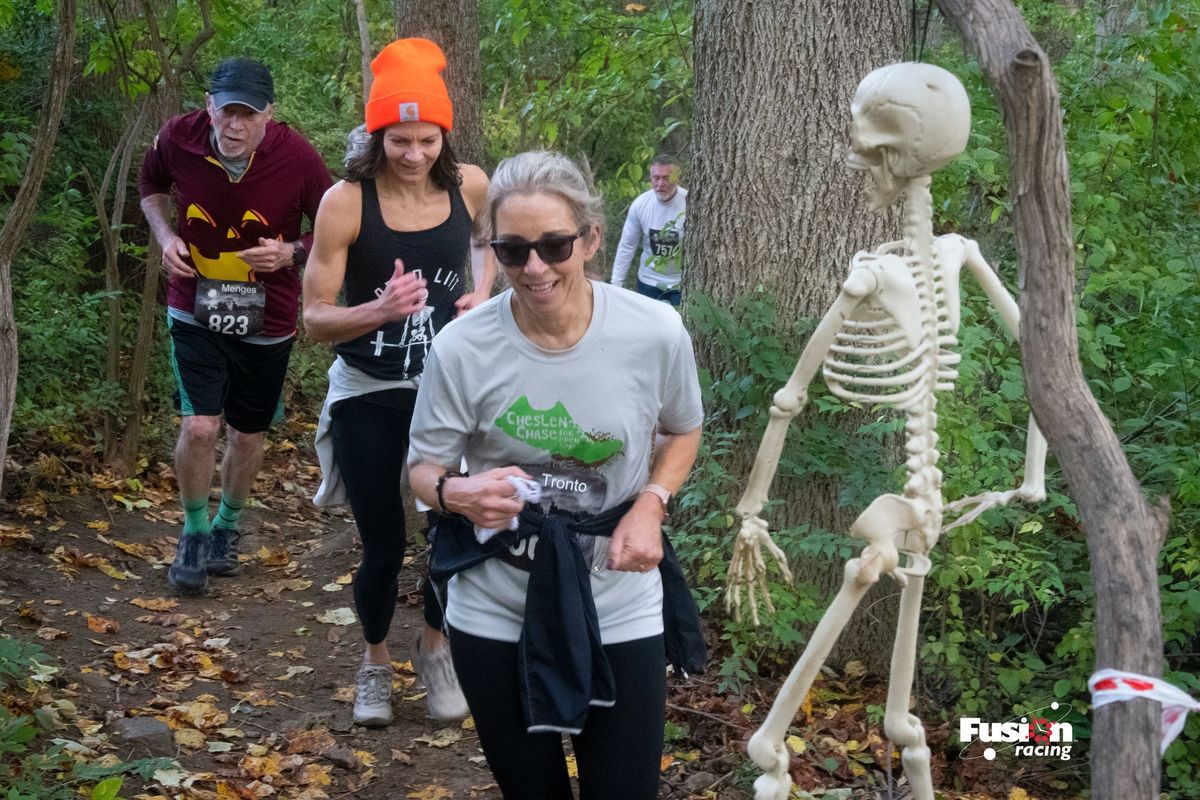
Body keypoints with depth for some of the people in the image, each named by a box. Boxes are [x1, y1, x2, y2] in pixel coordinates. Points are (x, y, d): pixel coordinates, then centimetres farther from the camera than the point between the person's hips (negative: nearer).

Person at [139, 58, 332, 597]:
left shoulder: (297, 159, -21)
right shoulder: (178, 139, -16)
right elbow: (151, 187, 9)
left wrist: (293, 253, -23)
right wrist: (165, 235, -9)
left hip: (265, 323, 0)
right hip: (196, 313, 0)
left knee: (247, 436, 13)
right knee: (200, 427, -13)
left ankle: (227, 526, 42)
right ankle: (194, 533, 14)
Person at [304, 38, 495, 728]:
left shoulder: (469, 186, -6)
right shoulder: (346, 202, -16)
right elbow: (315, 318, -14)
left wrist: (484, 294, 0)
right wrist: (380, 310, -32)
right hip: (369, 395, -2)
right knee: (383, 546, 5)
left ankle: (436, 646, 27)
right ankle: (376, 663, 34)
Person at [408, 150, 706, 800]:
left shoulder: (656, 332, -13)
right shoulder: (461, 349, -16)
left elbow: (683, 431, 7)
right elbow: (424, 467, -3)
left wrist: (651, 502, -12)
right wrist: (458, 493, -26)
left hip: (622, 615, 0)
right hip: (496, 617, 0)